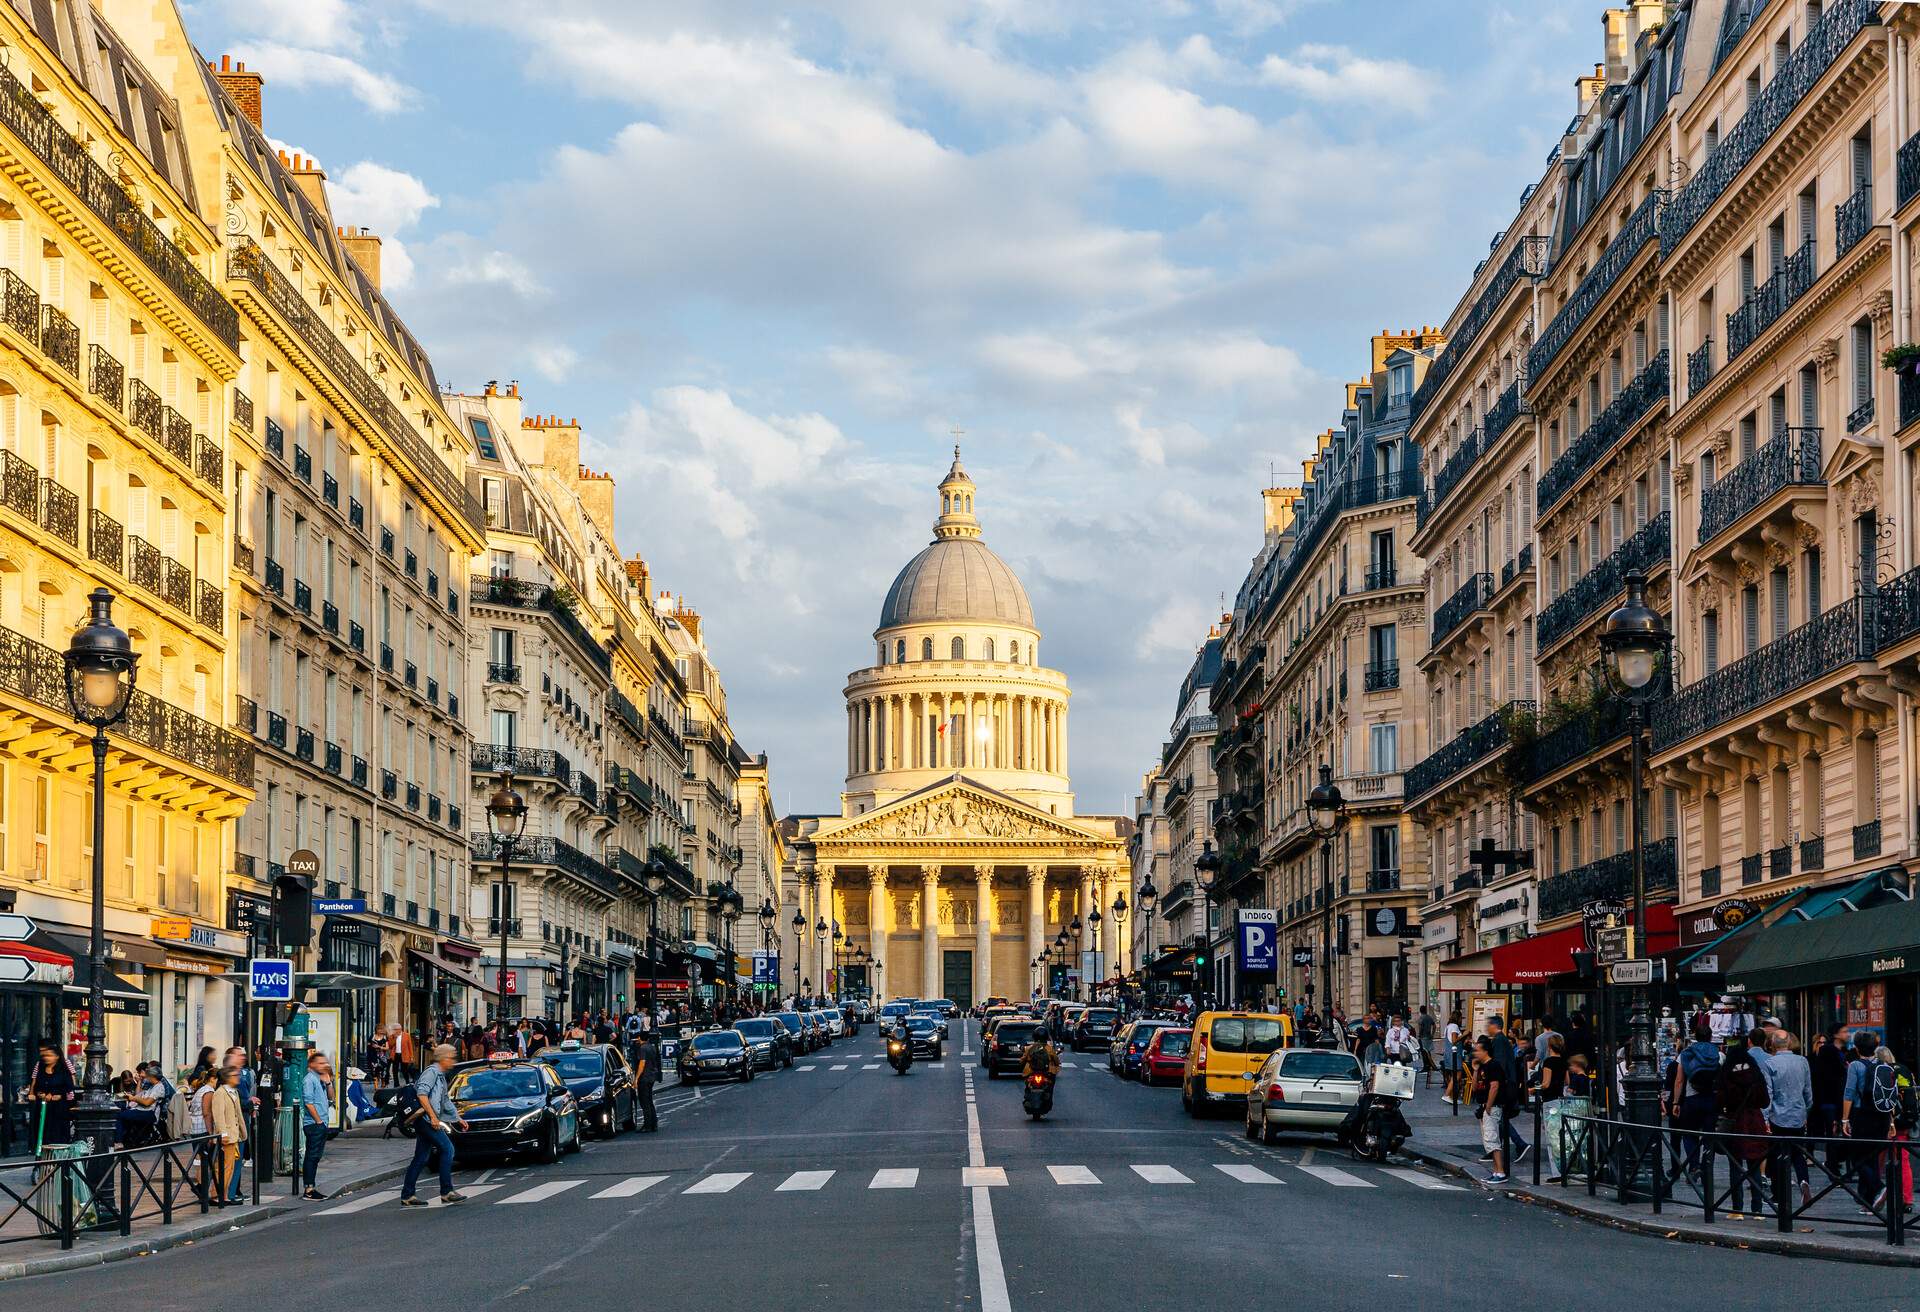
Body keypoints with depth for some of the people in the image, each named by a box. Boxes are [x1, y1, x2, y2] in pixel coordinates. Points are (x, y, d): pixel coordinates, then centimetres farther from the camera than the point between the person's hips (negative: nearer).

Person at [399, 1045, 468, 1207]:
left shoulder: (441, 1076, 23)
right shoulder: (432, 1072, -9)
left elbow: (446, 1101, 33)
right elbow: (421, 1093, -21)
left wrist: (458, 1119, 35)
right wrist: (433, 1116, -24)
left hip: (427, 1122, 10)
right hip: (426, 1119, -10)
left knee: (421, 1158, 8)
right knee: (447, 1149, -11)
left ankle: (407, 1196, 9)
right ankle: (446, 1192, -10)